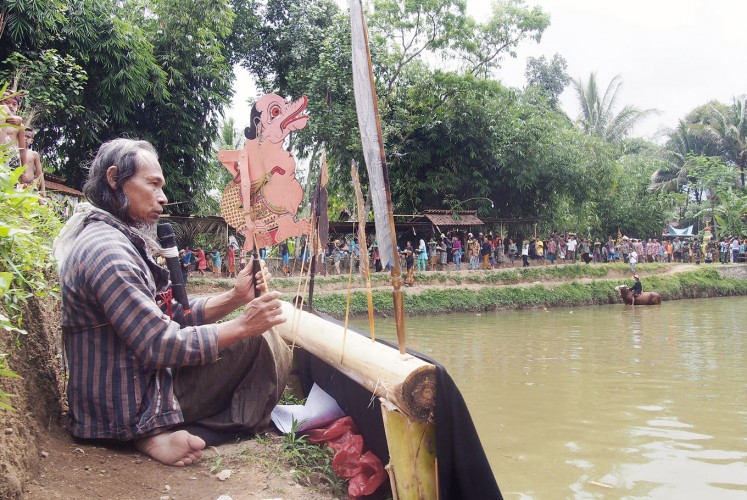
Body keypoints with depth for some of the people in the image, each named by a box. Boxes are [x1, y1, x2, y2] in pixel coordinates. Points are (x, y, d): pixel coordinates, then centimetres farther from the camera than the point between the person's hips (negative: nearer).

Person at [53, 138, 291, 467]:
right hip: (128, 411, -10)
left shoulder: (121, 241, 13)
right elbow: (159, 345, -25)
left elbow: (170, 315, 8)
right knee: (258, 338, -6)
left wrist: (233, 299, -4)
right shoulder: (106, 250, -21)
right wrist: (242, 326, -21)